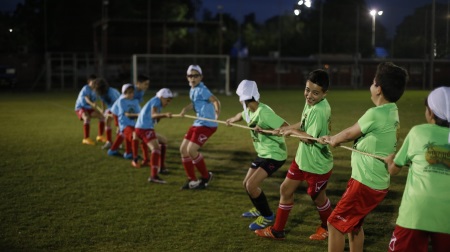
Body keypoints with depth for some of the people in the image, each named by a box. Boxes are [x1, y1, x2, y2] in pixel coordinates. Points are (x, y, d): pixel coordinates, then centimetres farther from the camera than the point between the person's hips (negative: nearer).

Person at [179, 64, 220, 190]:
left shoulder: (201, 90, -15)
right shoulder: (192, 90, 11)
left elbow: (215, 100, -24)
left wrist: (217, 113, -38)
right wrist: (185, 109, 7)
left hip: (207, 124, -9)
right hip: (197, 123, 9)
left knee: (191, 150, -14)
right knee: (183, 149, 9)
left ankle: (206, 176, 7)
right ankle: (192, 180, 20)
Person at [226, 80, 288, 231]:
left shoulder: (264, 112, -27)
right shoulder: (249, 110, 1)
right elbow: (241, 115, 28)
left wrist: (265, 130, -33)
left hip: (275, 155, -9)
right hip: (262, 153, 9)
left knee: (251, 185, -17)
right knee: (246, 184, 16)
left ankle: (267, 216, 2)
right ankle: (259, 208, 40)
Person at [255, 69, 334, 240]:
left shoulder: (320, 110, -30)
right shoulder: (310, 102, -1)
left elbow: (309, 138, -30)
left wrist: (291, 131, -14)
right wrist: (285, 129, 7)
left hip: (317, 164, -9)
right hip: (302, 158, 9)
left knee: (318, 198, 14)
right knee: (286, 190, 15)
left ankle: (327, 228, 42)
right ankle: (277, 230, 29)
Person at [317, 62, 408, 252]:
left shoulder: (375, 114, -21)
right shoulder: (392, 111, 7)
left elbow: (349, 134, -4)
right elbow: (356, 133, 15)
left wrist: (332, 139, 15)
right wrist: (333, 139, 13)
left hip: (366, 183, -9)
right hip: (375, 181, 9)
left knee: (335, 223, 1)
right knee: (353, 223, 24)